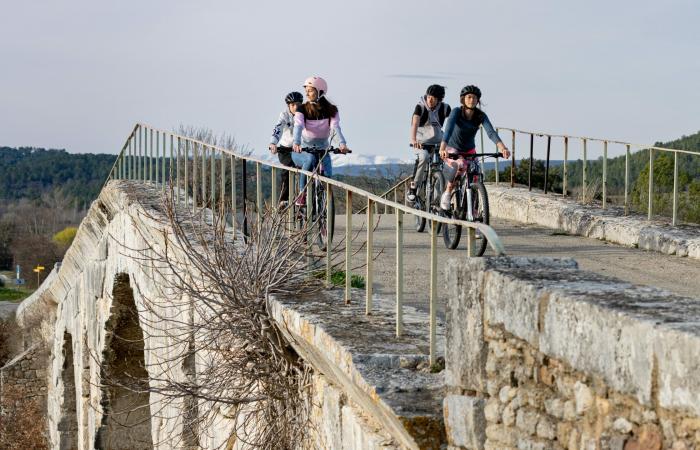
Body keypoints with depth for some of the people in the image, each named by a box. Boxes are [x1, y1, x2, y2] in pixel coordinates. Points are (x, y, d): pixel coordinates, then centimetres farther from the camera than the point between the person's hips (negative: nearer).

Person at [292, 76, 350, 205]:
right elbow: (298, 126, -28)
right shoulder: (302, 110, -12)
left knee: (327, 177, -15)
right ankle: (302, 194, -24)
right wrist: (296, 143, -48)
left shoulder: (331, 110, -9)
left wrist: (342, 144, -44)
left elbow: (335, 127, -24)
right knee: (310, 160, -35)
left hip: (322, 148, 2)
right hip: (304, 149, -2)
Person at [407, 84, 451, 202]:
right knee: (424, 157, -34)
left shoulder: (445, 108, -6)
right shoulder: (420, 107, -15)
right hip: (422, 142, -3)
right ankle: (413, 188, -25)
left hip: (437, 142, 3)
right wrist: (413, 139, -47)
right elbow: (415, 123, -29)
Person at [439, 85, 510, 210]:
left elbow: (491, 132, -29)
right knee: (459, 165, -36)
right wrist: (442, 148, -55)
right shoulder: (456, 112, -22)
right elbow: (448, 129, -37)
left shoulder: (481, 116, -15)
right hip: (453, 149, -4)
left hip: (469, 150, 4)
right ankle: (447, 192, -14)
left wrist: (502, 147, -48)